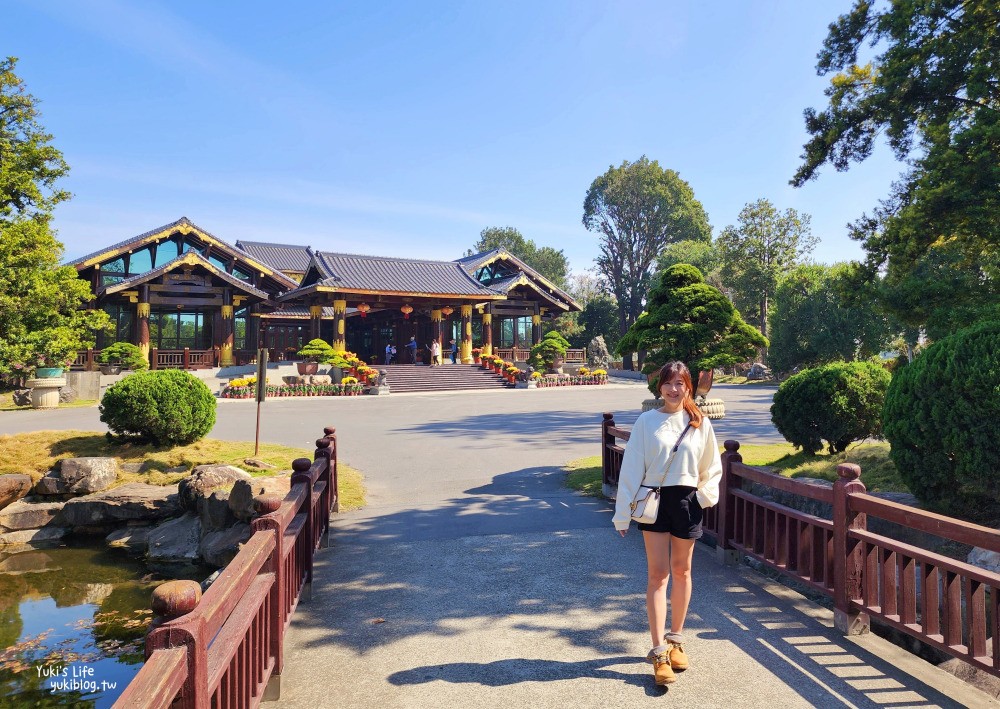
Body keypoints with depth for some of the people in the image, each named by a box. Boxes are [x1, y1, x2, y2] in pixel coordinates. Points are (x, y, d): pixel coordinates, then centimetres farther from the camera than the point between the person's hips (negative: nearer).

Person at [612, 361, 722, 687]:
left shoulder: (700, 424, 0)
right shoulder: (646, 422, -6)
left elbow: (712, 468, 11)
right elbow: (631, 467, -5)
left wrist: (706, 495, -6)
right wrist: (622, 513, -6)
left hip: (686, 502, 2)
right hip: (654, 501, -2)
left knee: (681, 571, 15)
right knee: (657, 574, -1)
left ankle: (675, 639, 32)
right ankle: (659, 652, 4)